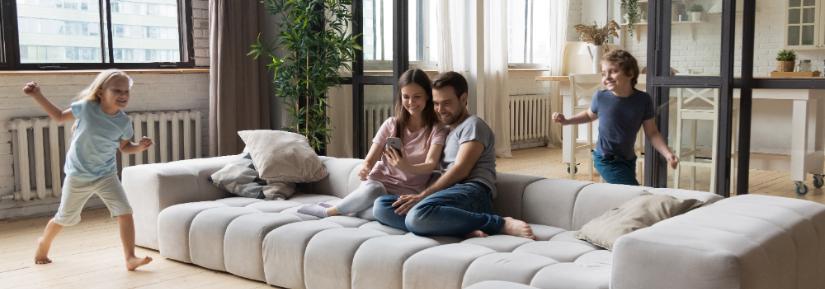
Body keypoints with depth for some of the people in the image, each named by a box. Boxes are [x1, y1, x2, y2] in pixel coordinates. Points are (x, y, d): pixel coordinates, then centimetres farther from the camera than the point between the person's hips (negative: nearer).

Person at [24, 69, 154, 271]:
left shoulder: (124, 122, -11)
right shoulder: (86, 107, -16)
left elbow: (124, 147, 5)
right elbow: (60, 117, 2)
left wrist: (139, 147, -16)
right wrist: (37, 96, -3)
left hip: (106, 175, 1)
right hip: (78, 176, -1)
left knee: (125, 211, -17)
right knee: (64, 219, 14)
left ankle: (130, 258, -14)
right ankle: (44, 243, 45)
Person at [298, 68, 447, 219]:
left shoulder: (437, 130, 0)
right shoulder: (391, 124, 7)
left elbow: (430, 165, -16)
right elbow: (370, 159, 2)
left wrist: (406, 167, -38)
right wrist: (365, 169, -24)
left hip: (405, 193, -1)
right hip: (379, 182, 1)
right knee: (372, 190, -38)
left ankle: (328, 211, -16)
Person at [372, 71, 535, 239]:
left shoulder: (472, 125, 7)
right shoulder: (446, 131, 34)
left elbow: (460, 170, -7)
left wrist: (422, 196, -13)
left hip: (472, 192, -8)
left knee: (418, 215, -38)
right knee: (382, 206, -12)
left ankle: (501, 224, -25)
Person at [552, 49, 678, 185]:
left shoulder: (643, 100, -12)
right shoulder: (600, 97, -14)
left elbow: (652, 133, -6)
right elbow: (590, 115, 9)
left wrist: (667, 153, -17)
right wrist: (566, 121, -1)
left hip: (629, 160, 4)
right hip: (606, 160, -4)